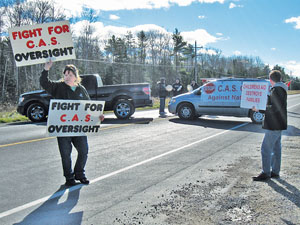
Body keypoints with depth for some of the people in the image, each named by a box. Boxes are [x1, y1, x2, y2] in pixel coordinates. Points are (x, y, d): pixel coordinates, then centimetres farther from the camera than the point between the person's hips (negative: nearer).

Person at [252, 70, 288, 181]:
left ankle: (266, 173, -1)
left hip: (274, 125, -11)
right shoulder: (281, 89, 14)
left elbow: (275, 108, -25)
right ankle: (275, 171, 24)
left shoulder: (276, 90, -17)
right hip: (278, 125, 11)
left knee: (266, 148, -6)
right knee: (276, 148, 15)